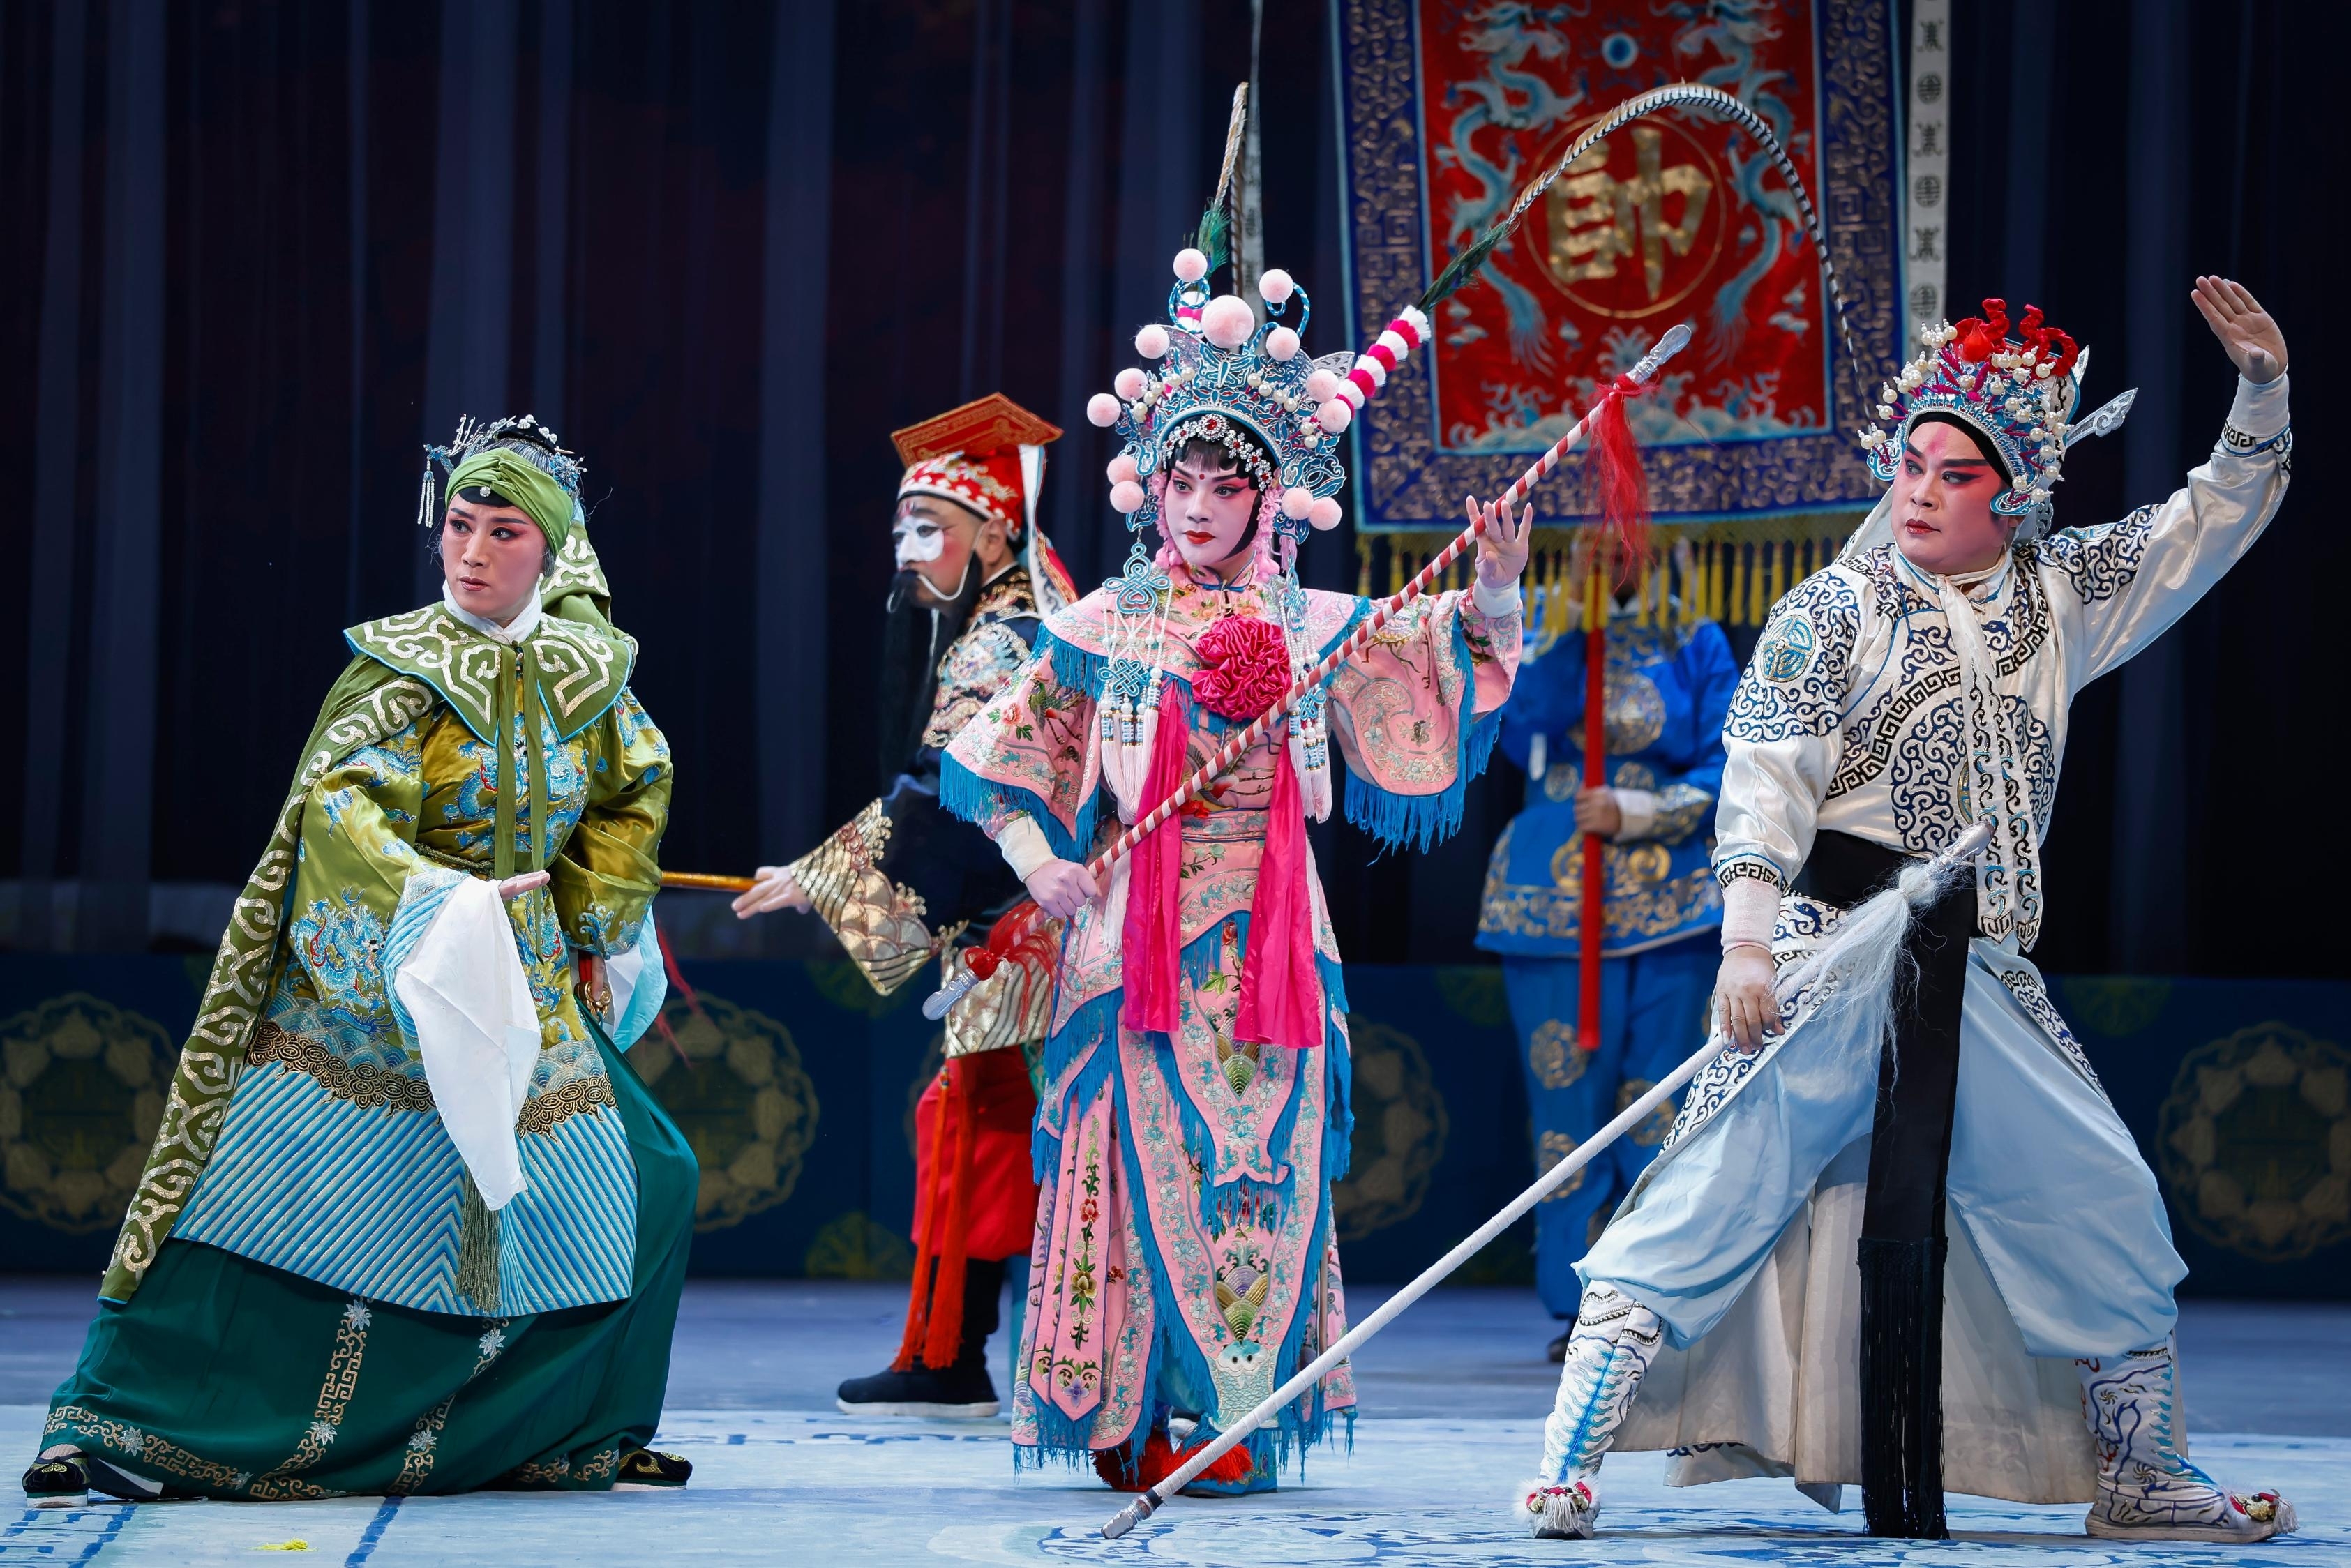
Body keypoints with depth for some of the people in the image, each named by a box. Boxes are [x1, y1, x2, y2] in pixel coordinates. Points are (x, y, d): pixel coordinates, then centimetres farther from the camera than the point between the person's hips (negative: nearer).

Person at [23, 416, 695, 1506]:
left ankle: (574, 1440, 21)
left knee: (646, 1183, 5)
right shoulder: (402, 669, -11)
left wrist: (593, 928, 15)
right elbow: (341, 808, -26)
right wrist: (433, 901, -41)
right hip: (365, 997, -5)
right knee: (255, 1188, -15)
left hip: (527, 998, 5)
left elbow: (637, 791, 21)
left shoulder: (580, 670, 4)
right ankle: (109, 1427, -11)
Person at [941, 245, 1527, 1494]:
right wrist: (1039, 864, -2)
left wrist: (1488, 601, -15)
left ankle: (1235, 1416, 4)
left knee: (1262, 1168, -1)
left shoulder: (1313, 627, 8)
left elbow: (1440, 665, 3)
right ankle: (1131, 1420, 0)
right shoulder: (1105, 627, 5)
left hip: (1269, 940, 2)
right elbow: (996, 756, 10)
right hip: (1138, 933, -2)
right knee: (1148, 1161, -4)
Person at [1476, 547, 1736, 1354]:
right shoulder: (1542, 632, 7)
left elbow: (1725, 772, 2)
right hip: (1552, 901, 0)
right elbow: (1525, 734, -11)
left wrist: (1632, 814, -11)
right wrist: (1577, 624, -15)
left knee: (1658, 1106, -1)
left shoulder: (1695, 645, 6)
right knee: (1567, 1102, 0)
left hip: (1665, 906, 0)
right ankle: (1580, 1309, 6)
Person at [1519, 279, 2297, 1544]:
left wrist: (2263, 393, 7)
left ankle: (2139, 1476, 19)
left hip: (1975, 969, 5)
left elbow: (2212, 523, 21)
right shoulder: (1833, 610, -1)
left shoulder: (2059, 597, 14)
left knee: (2106, 1201, 6)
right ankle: (1572, 1456, -13)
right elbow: (1766, 776, -11)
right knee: (1723, 1189, -13)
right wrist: (1749, 933, -24)